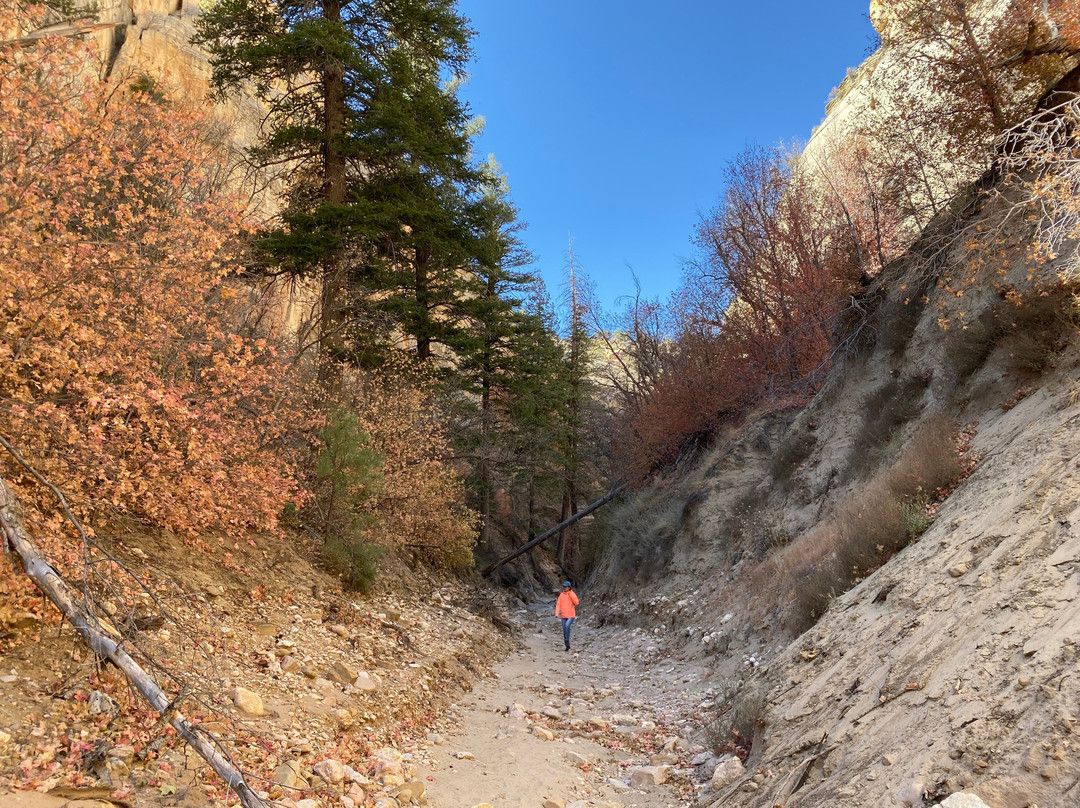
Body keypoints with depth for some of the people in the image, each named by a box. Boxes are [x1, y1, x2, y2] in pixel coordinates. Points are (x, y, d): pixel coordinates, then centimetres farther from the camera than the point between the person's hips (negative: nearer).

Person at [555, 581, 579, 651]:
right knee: (564, 629, 4)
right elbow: (558, 605, 3)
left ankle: (567, 640, -14)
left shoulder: (572, 595, -3)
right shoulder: (561, 595, 5)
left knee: (567, 625, -27)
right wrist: (557, 614, -9)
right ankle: (567, 645, 16)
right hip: (563, 616, 4)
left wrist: (570, 594, -19)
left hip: (571, 615, -4)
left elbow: (576, 603, -17)